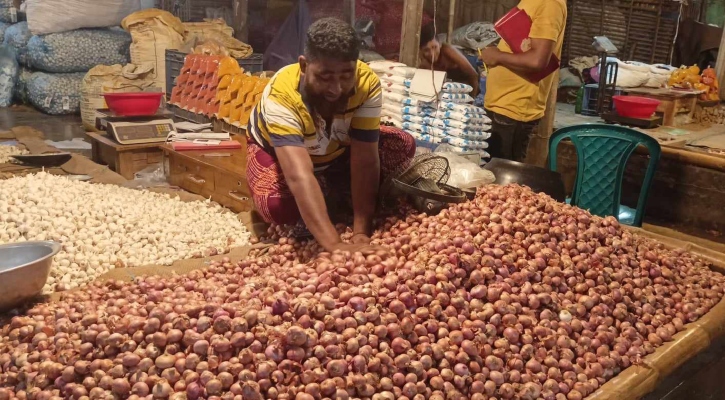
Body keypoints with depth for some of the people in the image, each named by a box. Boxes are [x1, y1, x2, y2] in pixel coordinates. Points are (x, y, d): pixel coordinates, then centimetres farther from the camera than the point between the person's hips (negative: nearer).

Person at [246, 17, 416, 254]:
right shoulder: (282, 96, -41)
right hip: (276, 150, -3)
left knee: (404, 146, -16)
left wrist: (361, 233, -39)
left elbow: (364, 161, -32)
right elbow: (300, 176, -52)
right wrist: (335, 246, -61)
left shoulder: (367, 83, -31)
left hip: (337, 151, 4)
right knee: (276, 206, -36)